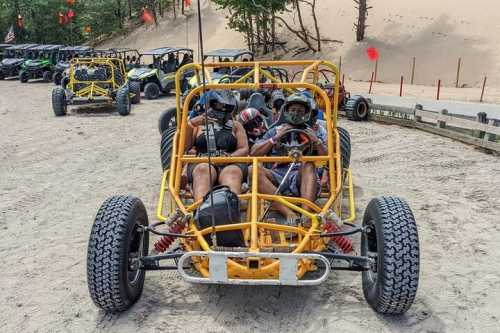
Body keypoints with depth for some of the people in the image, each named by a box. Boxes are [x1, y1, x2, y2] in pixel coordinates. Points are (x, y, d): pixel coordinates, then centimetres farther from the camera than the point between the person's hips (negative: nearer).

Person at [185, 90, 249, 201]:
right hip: (202, 163, 0)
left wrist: (230, 156, -8)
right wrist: (190, 125, -3)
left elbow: (244, 150, 14)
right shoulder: (199, 125, 26)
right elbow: (185, 147, 12)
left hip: (231, 163, 0)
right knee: (203, 170, -38)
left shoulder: (236, 126, 29)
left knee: (233, 172, -37)